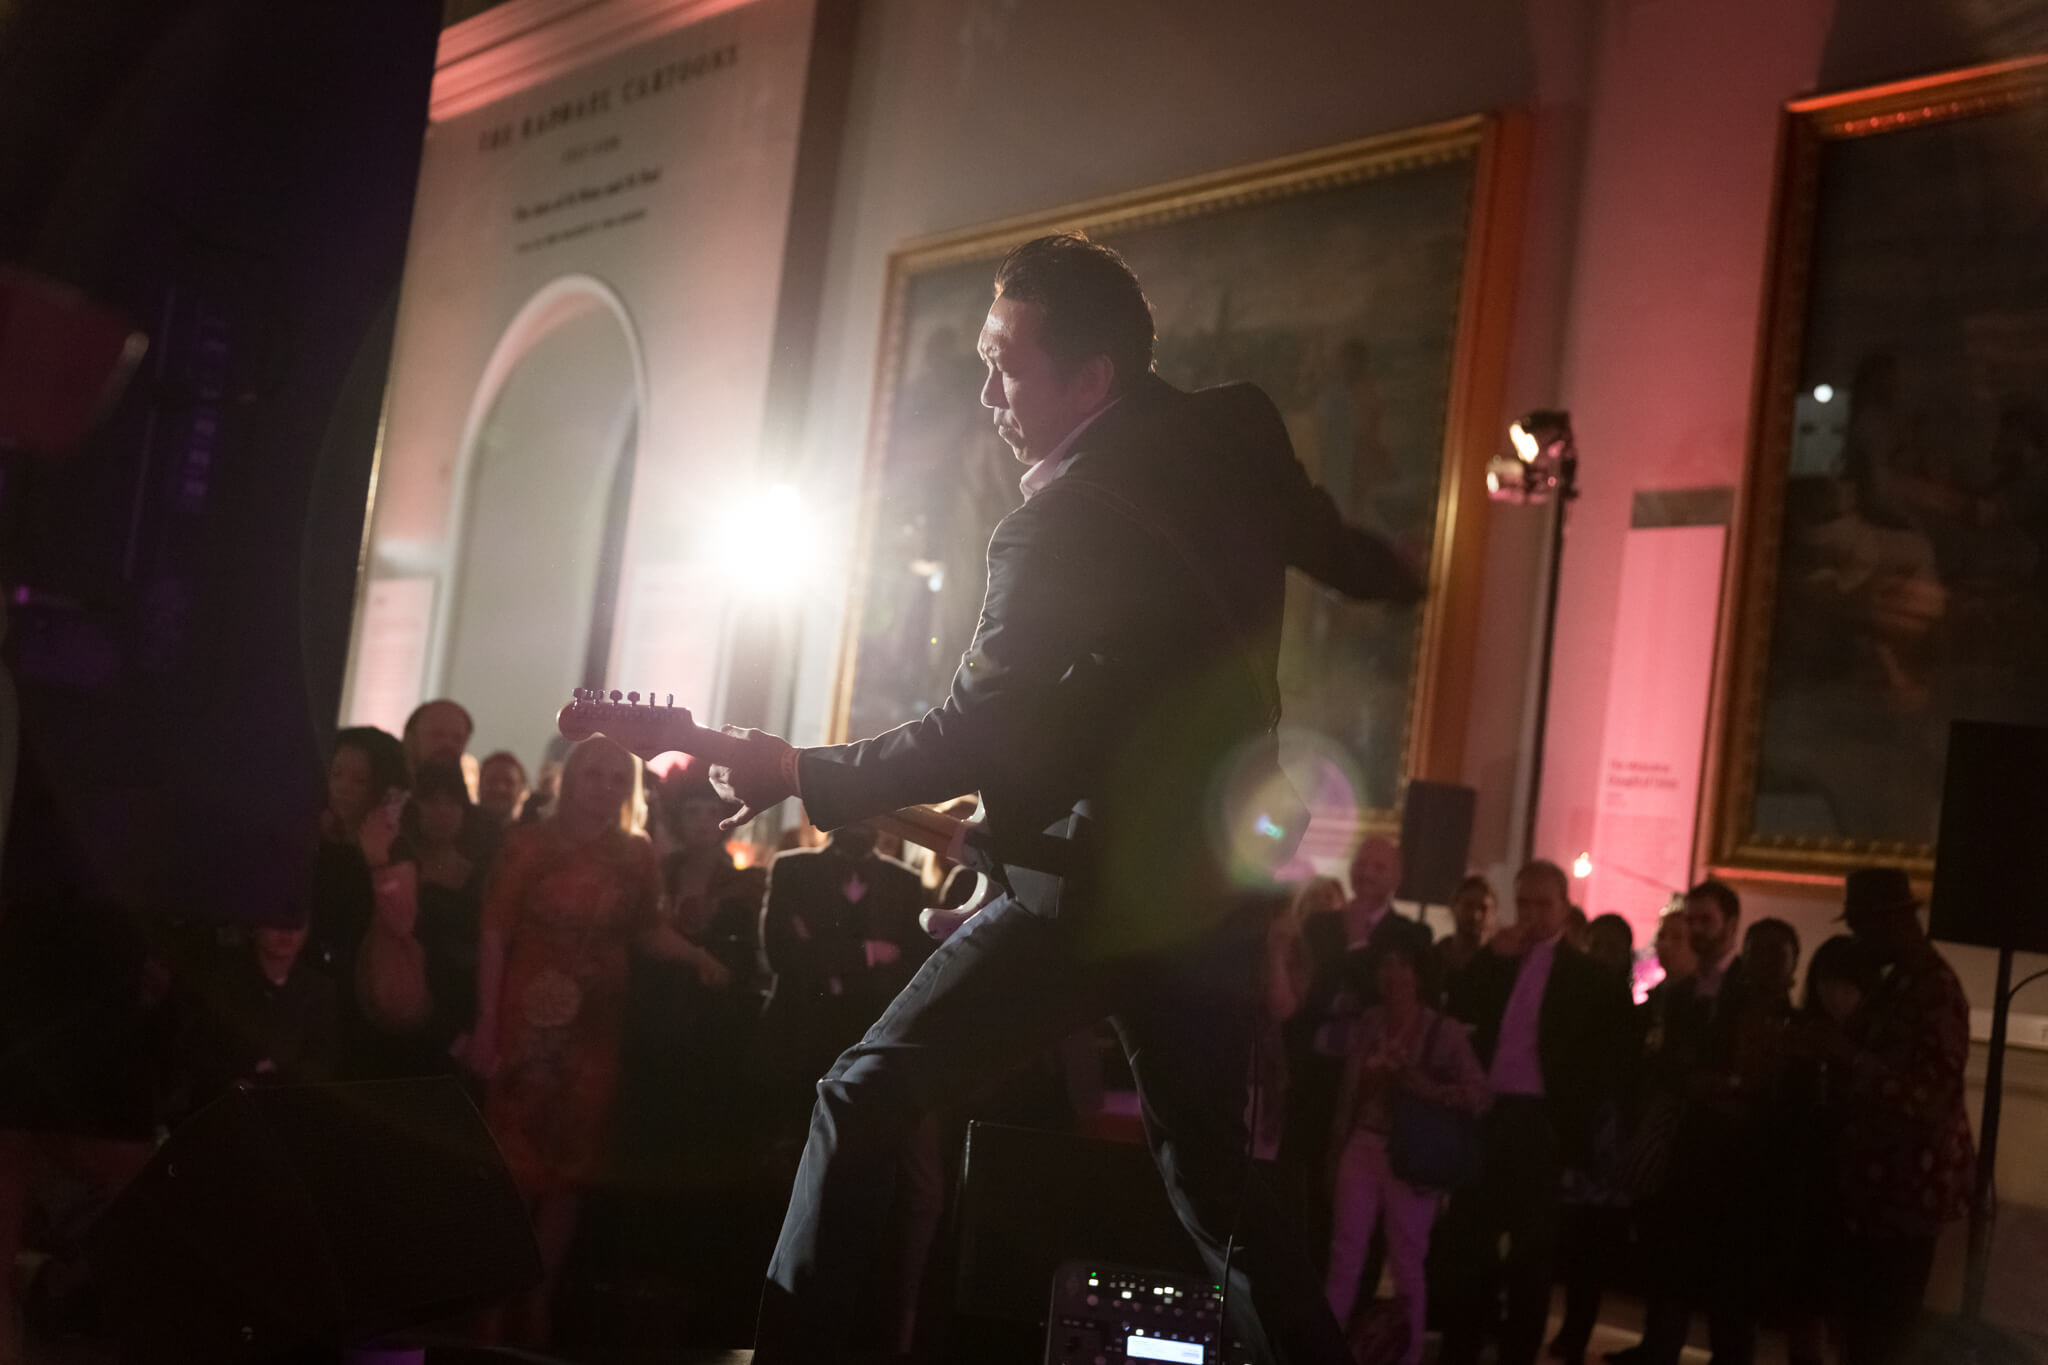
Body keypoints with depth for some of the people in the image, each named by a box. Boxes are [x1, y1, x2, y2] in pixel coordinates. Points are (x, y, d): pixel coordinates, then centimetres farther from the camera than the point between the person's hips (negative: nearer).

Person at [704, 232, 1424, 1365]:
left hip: (1096, 894, -8)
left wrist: (800, 773, -9)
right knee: (1210, 1170, 20)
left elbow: (973, 740, -18)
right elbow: (1341, 556, 23)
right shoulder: (1239, 436, 4)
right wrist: (1396, 577, 45)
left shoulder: (1059, 525, -17)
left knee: (863, 1100, -1)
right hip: (1220, 887, 8)